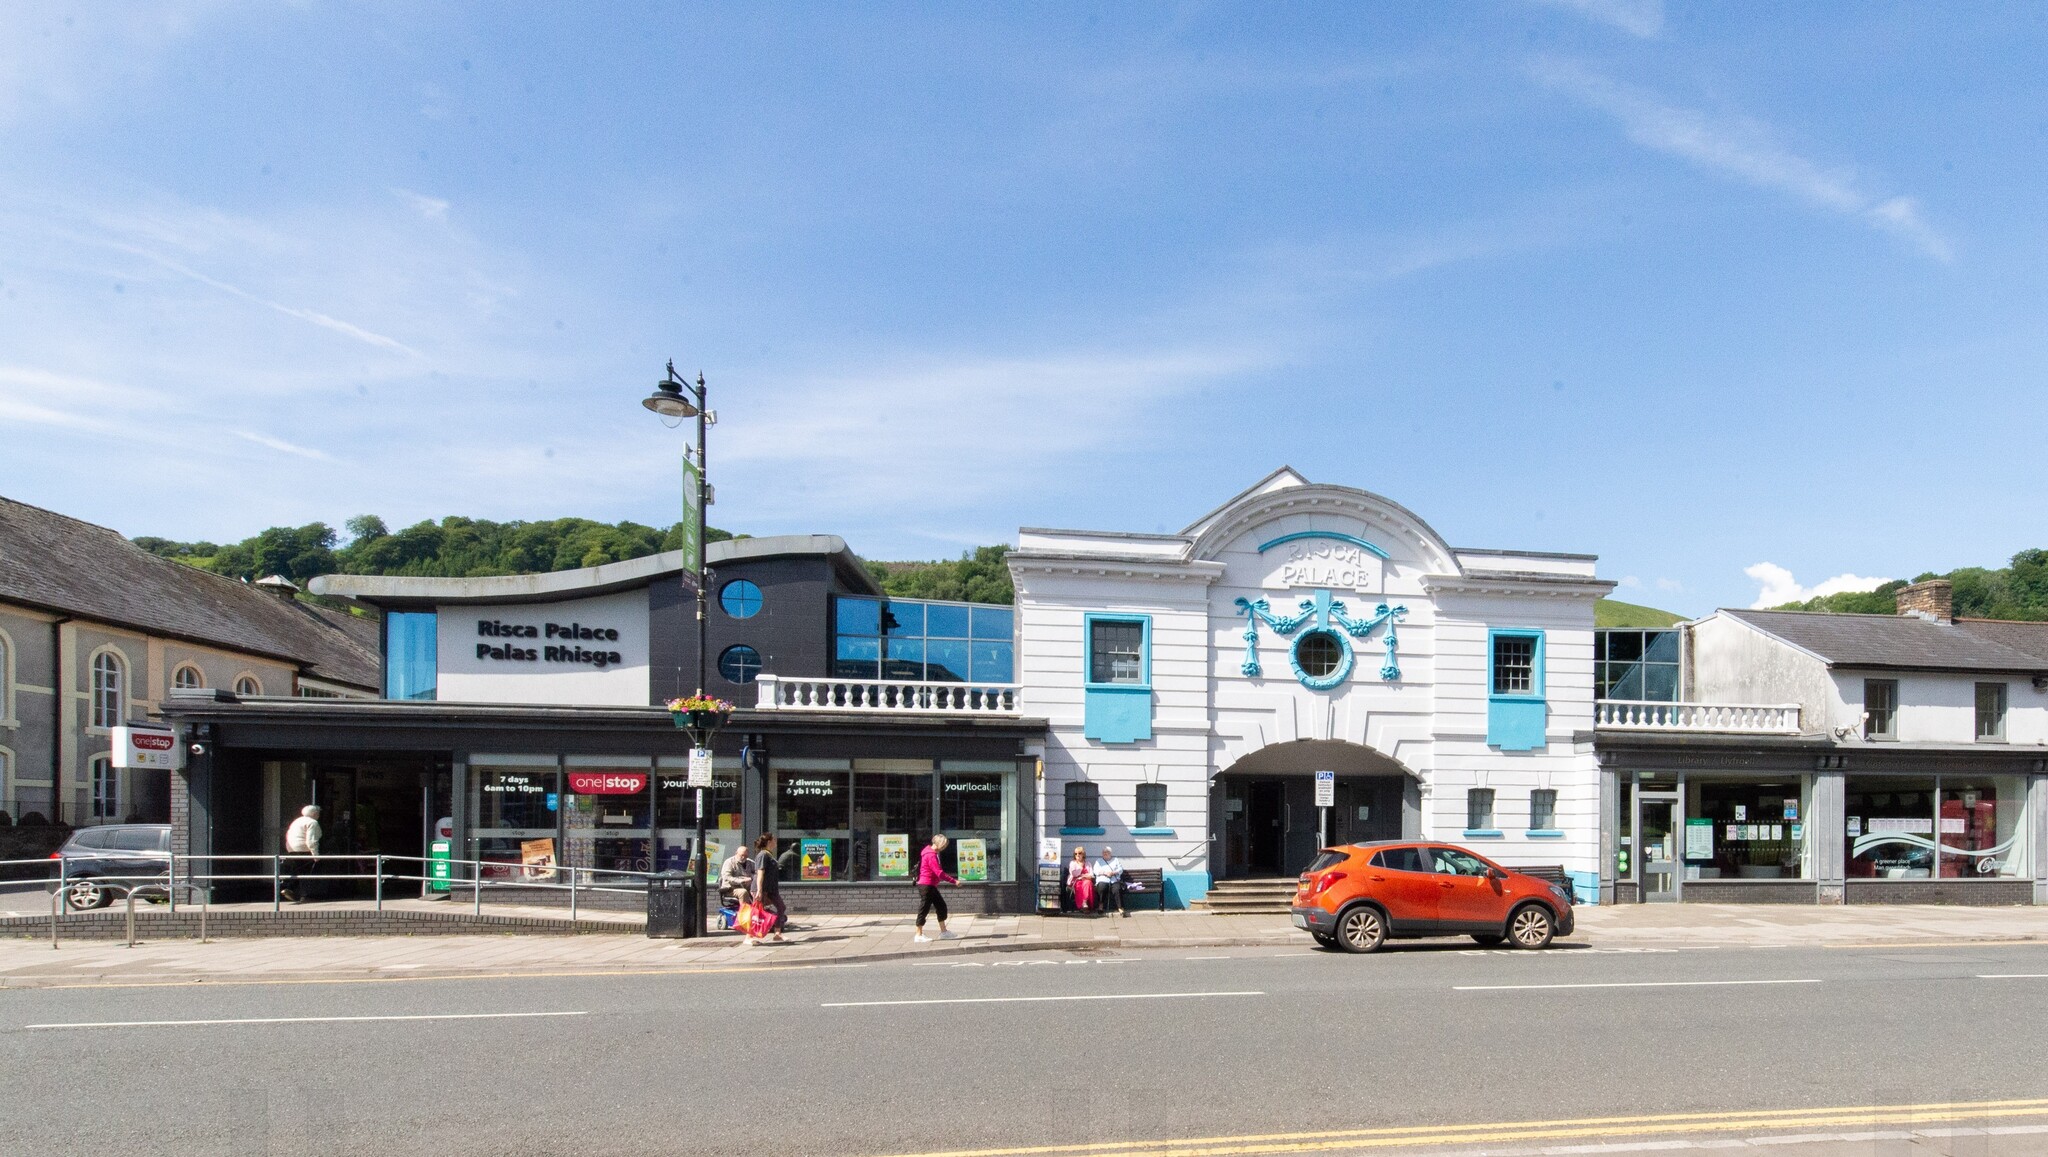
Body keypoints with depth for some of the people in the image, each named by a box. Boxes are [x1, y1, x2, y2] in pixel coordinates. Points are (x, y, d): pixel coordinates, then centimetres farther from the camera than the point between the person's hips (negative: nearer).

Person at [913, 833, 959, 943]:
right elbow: (939, 872, -24)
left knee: (941, 906, 12)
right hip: (926, 885, -10)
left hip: (930, 886, 10)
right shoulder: (931, 855, -19)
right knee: (924, 909, -4)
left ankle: (943, 932, 18)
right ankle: (919, 935, 3)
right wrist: (954, 881, -23)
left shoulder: (931, 853, 14)